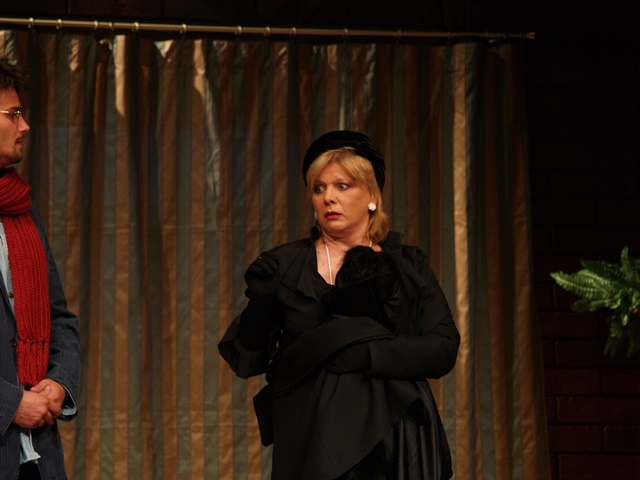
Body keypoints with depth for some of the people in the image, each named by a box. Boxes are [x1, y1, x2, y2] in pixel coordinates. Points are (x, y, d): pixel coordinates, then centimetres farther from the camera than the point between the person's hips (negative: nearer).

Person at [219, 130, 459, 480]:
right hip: (314, 446, -1)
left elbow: (443, 350, -4)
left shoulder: (408, 265, 7)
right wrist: (260, 305, -20)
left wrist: (361, 354, -15)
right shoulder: (283, 267, 4)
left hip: (395, 440, 1)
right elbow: (243, 361, -1)